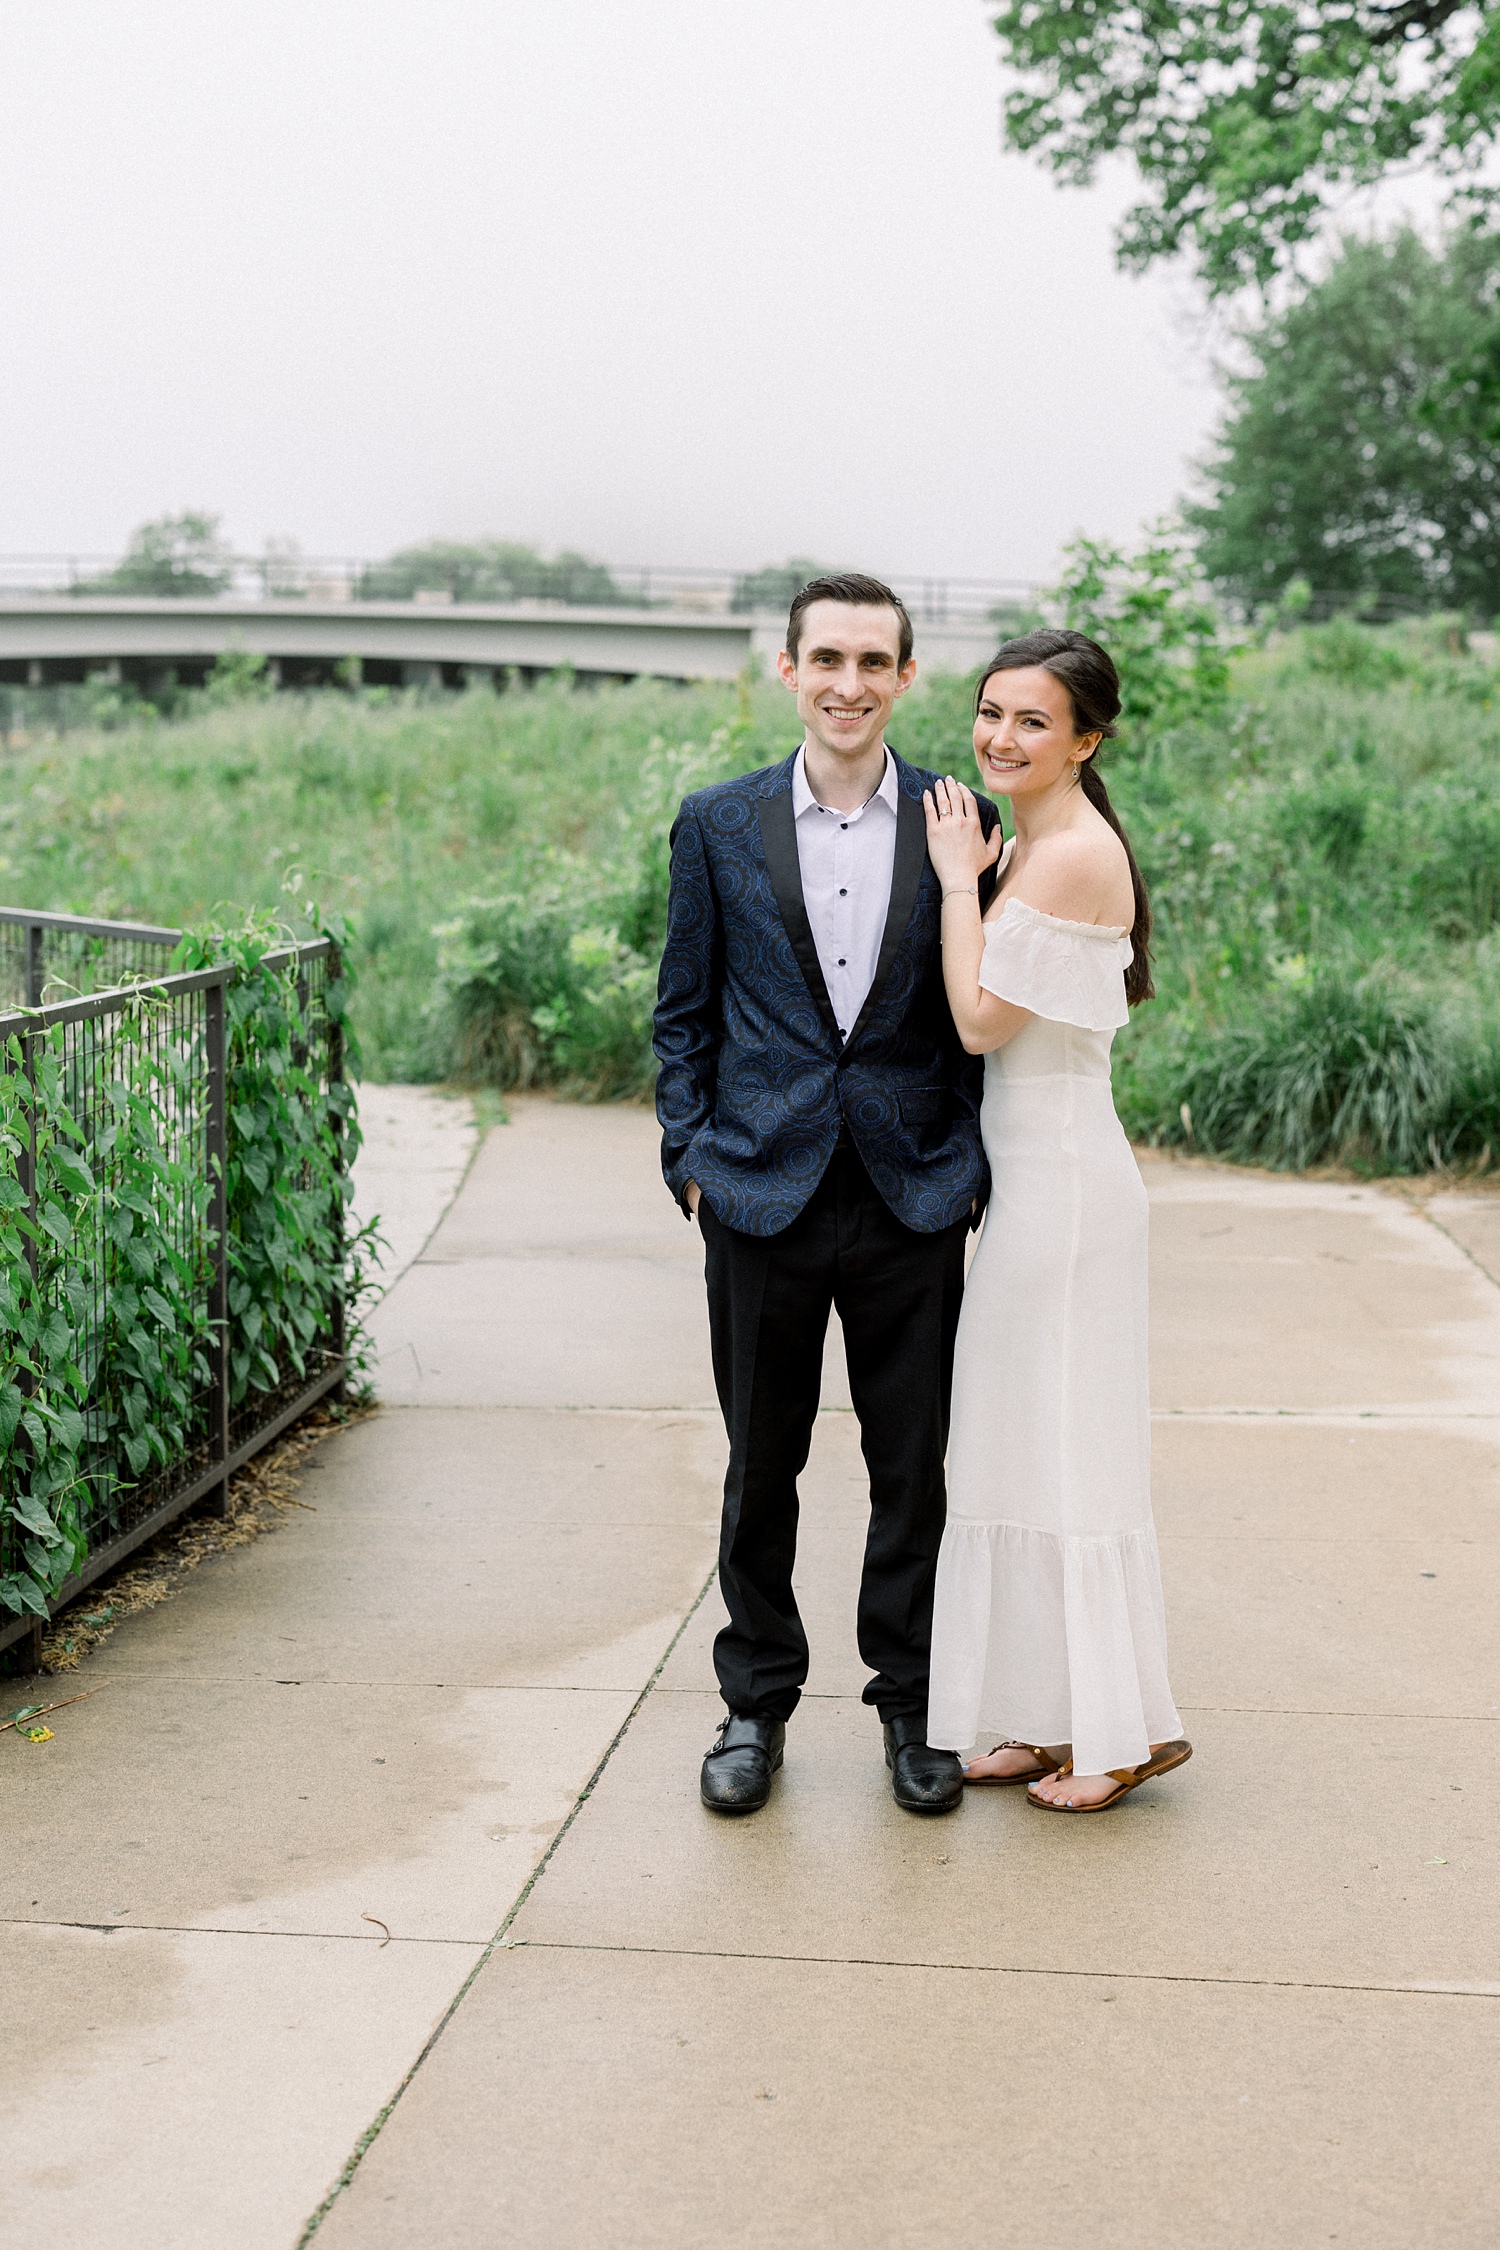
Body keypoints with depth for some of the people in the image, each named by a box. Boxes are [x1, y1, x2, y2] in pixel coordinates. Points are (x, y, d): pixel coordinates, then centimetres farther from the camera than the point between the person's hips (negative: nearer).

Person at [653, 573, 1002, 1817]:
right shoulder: (719, 823, 3)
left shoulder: (963, 825, 1)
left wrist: (970, 1174, -1)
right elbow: (685, 1013, 7)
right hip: (764, 1196, 0)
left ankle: (913, 1705, 24)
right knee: (761, 1468, 10)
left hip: (914, 1201, 0)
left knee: (914, 1469, 8)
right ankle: (756, 1703, 26)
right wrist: (693, 1158, -1)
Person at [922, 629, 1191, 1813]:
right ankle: (1057, 1719, 23)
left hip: (1063, 1180, -10)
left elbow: (984, 1017, -19)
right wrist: (973, 881, 4)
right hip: (1037, 1171, 10)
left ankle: (1126, 1727, 10)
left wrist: (958, 880, -11)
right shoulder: (1037, 845, 13)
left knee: (1063, 1445, -2)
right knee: (1033, 1446, 14)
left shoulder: (1073, 851, -18)